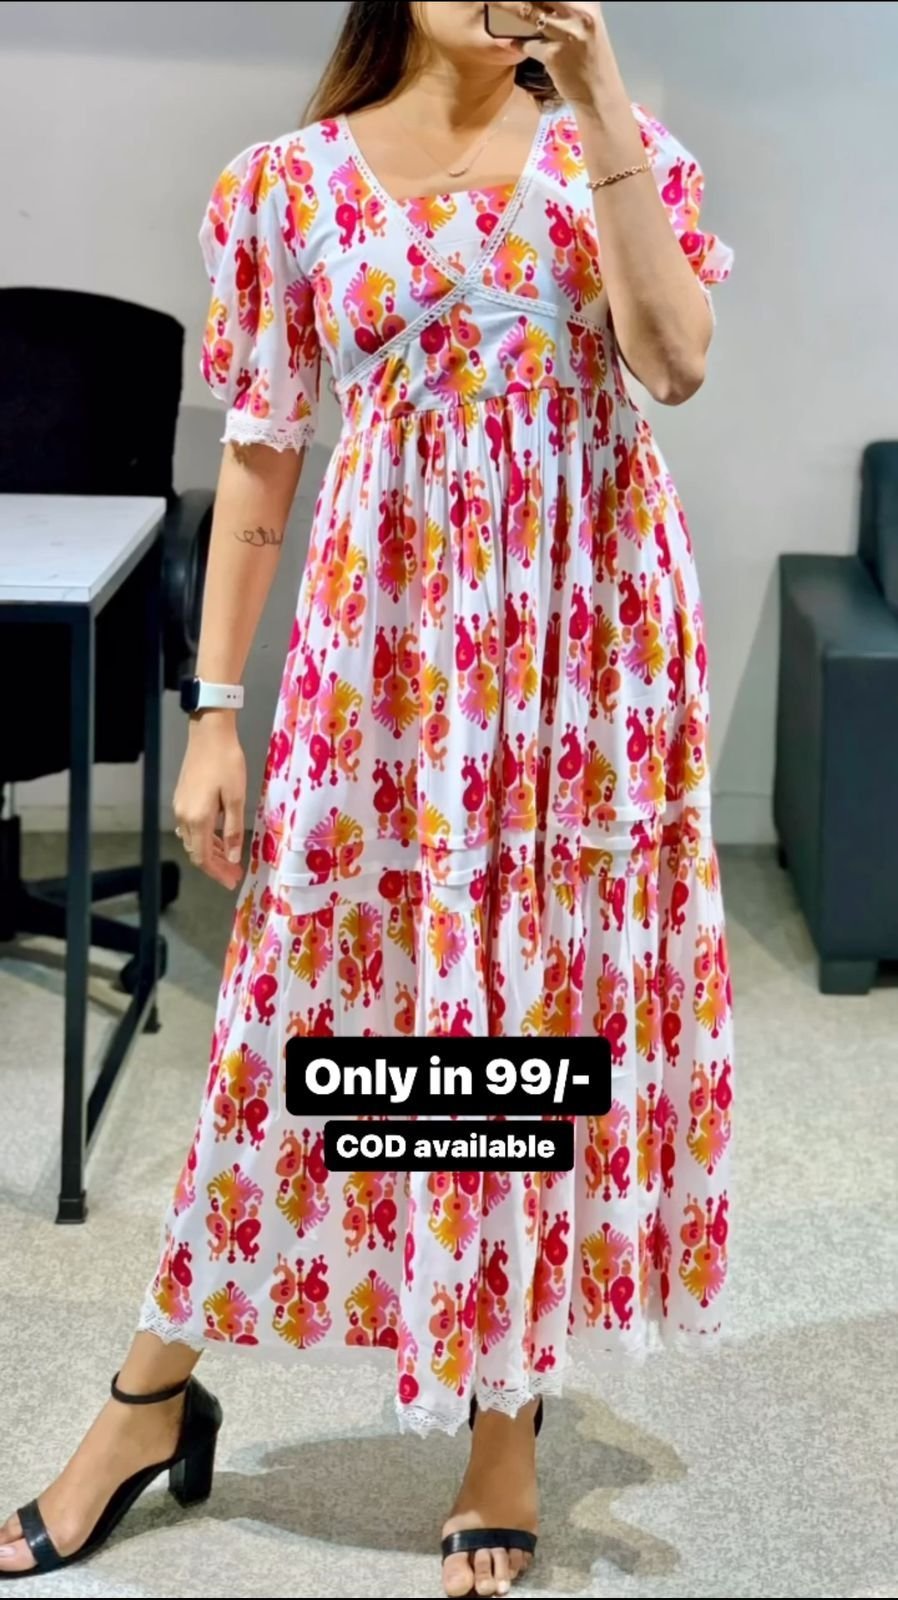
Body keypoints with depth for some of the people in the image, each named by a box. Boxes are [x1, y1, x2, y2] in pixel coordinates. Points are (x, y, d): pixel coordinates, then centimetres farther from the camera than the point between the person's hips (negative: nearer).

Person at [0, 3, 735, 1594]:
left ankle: (510, 1405, 21)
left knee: (563, 992, 5)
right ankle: (153, 1395, 20)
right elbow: (259, 457, 3)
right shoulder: (293, 179, 4)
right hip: (391, 632, -1)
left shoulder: (620, 145, 6)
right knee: (314, 996, 4)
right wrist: (214, 711, 0)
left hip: (588, 627, 1)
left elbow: (675, 364, -10)